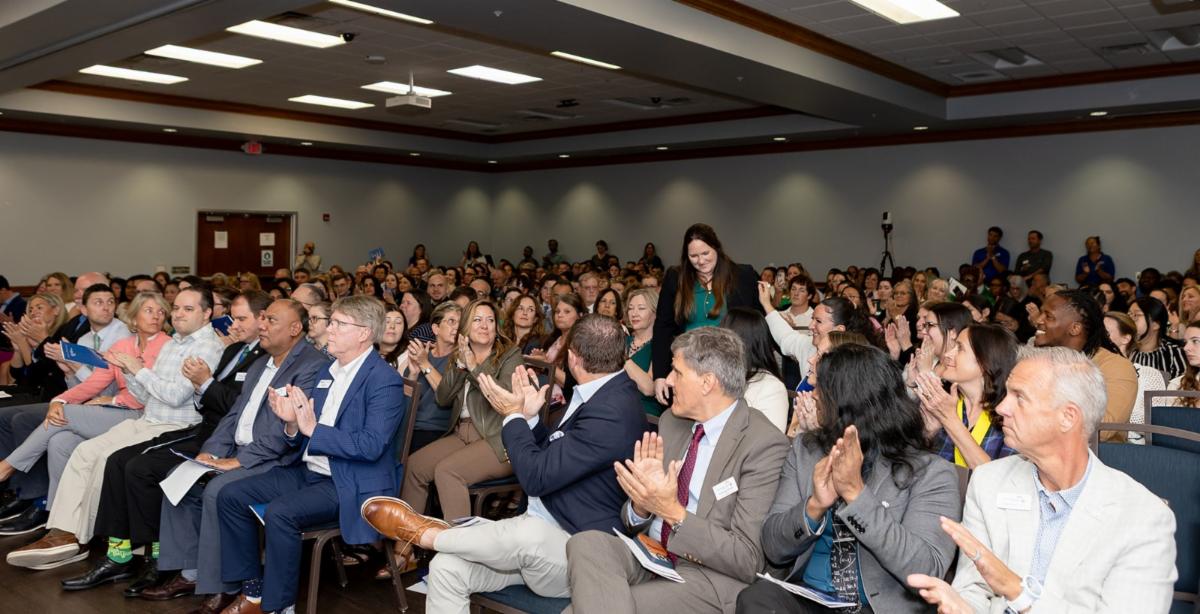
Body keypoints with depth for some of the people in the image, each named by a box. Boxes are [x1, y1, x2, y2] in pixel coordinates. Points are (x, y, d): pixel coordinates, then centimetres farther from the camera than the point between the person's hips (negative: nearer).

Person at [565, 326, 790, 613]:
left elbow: (748, 560, -14)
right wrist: (641, 503, -11)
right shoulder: (671, 421, 8)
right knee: (586, 543, -25)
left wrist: (673, 512, -23)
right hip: (648, 555, 7)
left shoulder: (764, 445, -12)